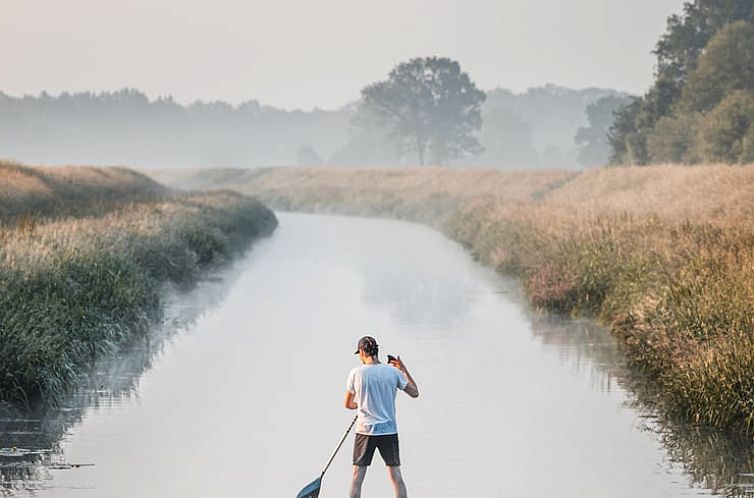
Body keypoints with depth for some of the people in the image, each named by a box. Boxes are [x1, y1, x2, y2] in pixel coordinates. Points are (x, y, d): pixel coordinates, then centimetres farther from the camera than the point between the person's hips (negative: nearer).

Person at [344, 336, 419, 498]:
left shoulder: (356, 373, -6)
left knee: (357, 478, 4)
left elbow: (348, 404, 7)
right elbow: (414, 393, 8)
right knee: (396, 476, 7)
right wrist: (404, 370, 17)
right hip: (389, 430, 1)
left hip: (365, 430, -1)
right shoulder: (393, 372, -3)